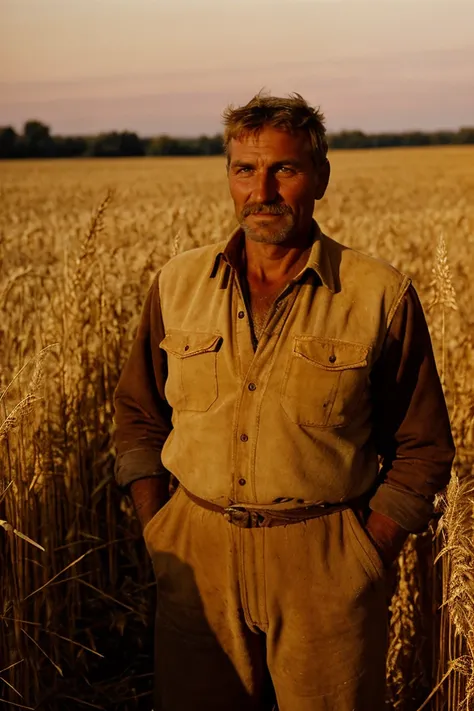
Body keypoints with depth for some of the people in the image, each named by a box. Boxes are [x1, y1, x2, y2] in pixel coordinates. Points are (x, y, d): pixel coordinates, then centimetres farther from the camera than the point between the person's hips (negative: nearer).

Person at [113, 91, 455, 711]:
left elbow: (422, 447, 1)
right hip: (198, 558, 3)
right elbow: (139, 415, 13)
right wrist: (157, 533, 2)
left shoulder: (383, 297, -6)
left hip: (326, 566, -2)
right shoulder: (177, 283, 3)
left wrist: (367, 557, -7)